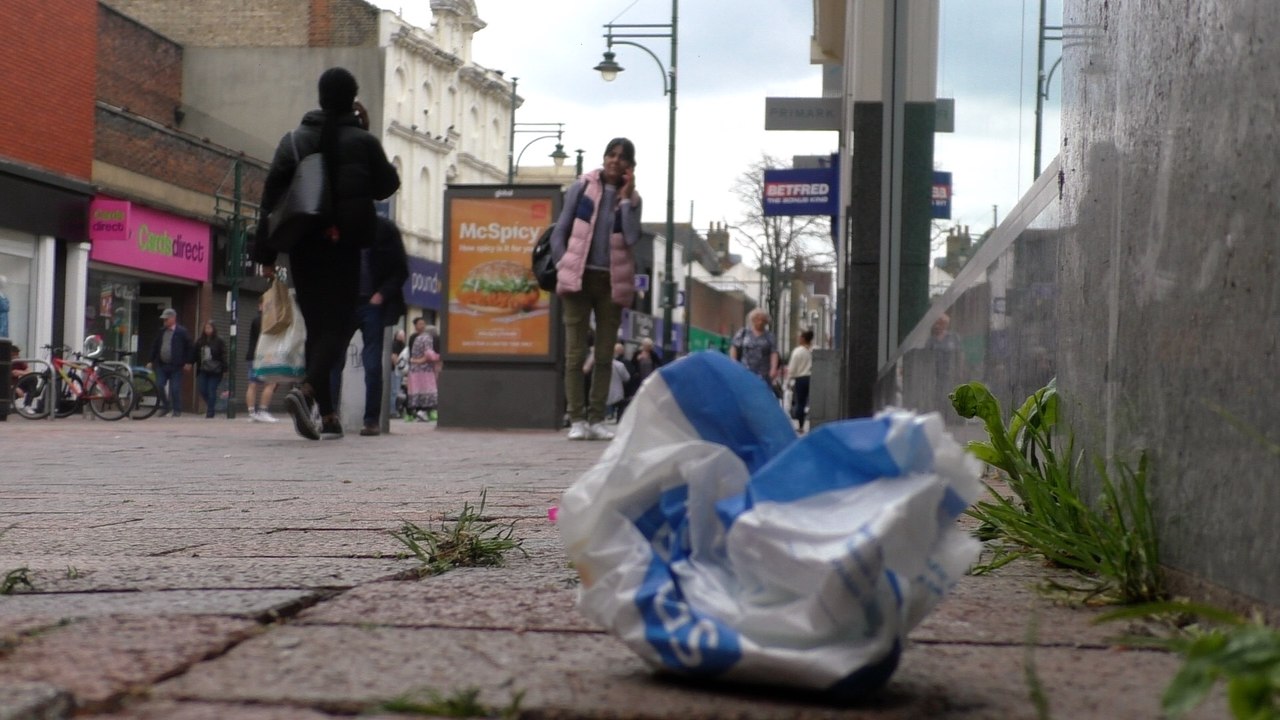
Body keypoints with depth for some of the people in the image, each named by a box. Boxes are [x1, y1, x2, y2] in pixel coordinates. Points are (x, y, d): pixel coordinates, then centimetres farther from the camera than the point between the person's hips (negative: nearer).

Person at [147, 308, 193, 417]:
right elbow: (155, 347, 18)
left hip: (175, 367, -5)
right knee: (159, 386, 1)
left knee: (175, 389, -3)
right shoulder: (162, 332, 12)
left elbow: (189, 347, -4)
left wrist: (188, 362, -9)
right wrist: (151, 361, 13)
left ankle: (177, 411, 7)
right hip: (161, 365, 5)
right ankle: (165, 406, 19)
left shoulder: (182, 332, -5)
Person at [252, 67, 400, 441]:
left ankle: (328, 415, 12)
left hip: (303, 245, 3)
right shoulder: (363, 142, -4)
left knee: (316, 326, 12)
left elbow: (272, 193, 2)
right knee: (339, 325, -2)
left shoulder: (294, 140, 5)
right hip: (343, 245, -3)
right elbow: (386, 186, 8)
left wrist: (266, 251, 5)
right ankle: (306, 390, -29)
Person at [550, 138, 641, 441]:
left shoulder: (632, 197, 7)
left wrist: (626, 198, -10)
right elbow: (559, 231, 4)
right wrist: (563, 266, -6)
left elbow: (632, 238, -9)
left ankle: (596, 419, 11)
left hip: (612, 281, 2)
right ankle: (577, 420, -1)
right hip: (579, 277, -2)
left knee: (605, 355, 6)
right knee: (575, 353, -3)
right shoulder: (582, 187, 2)